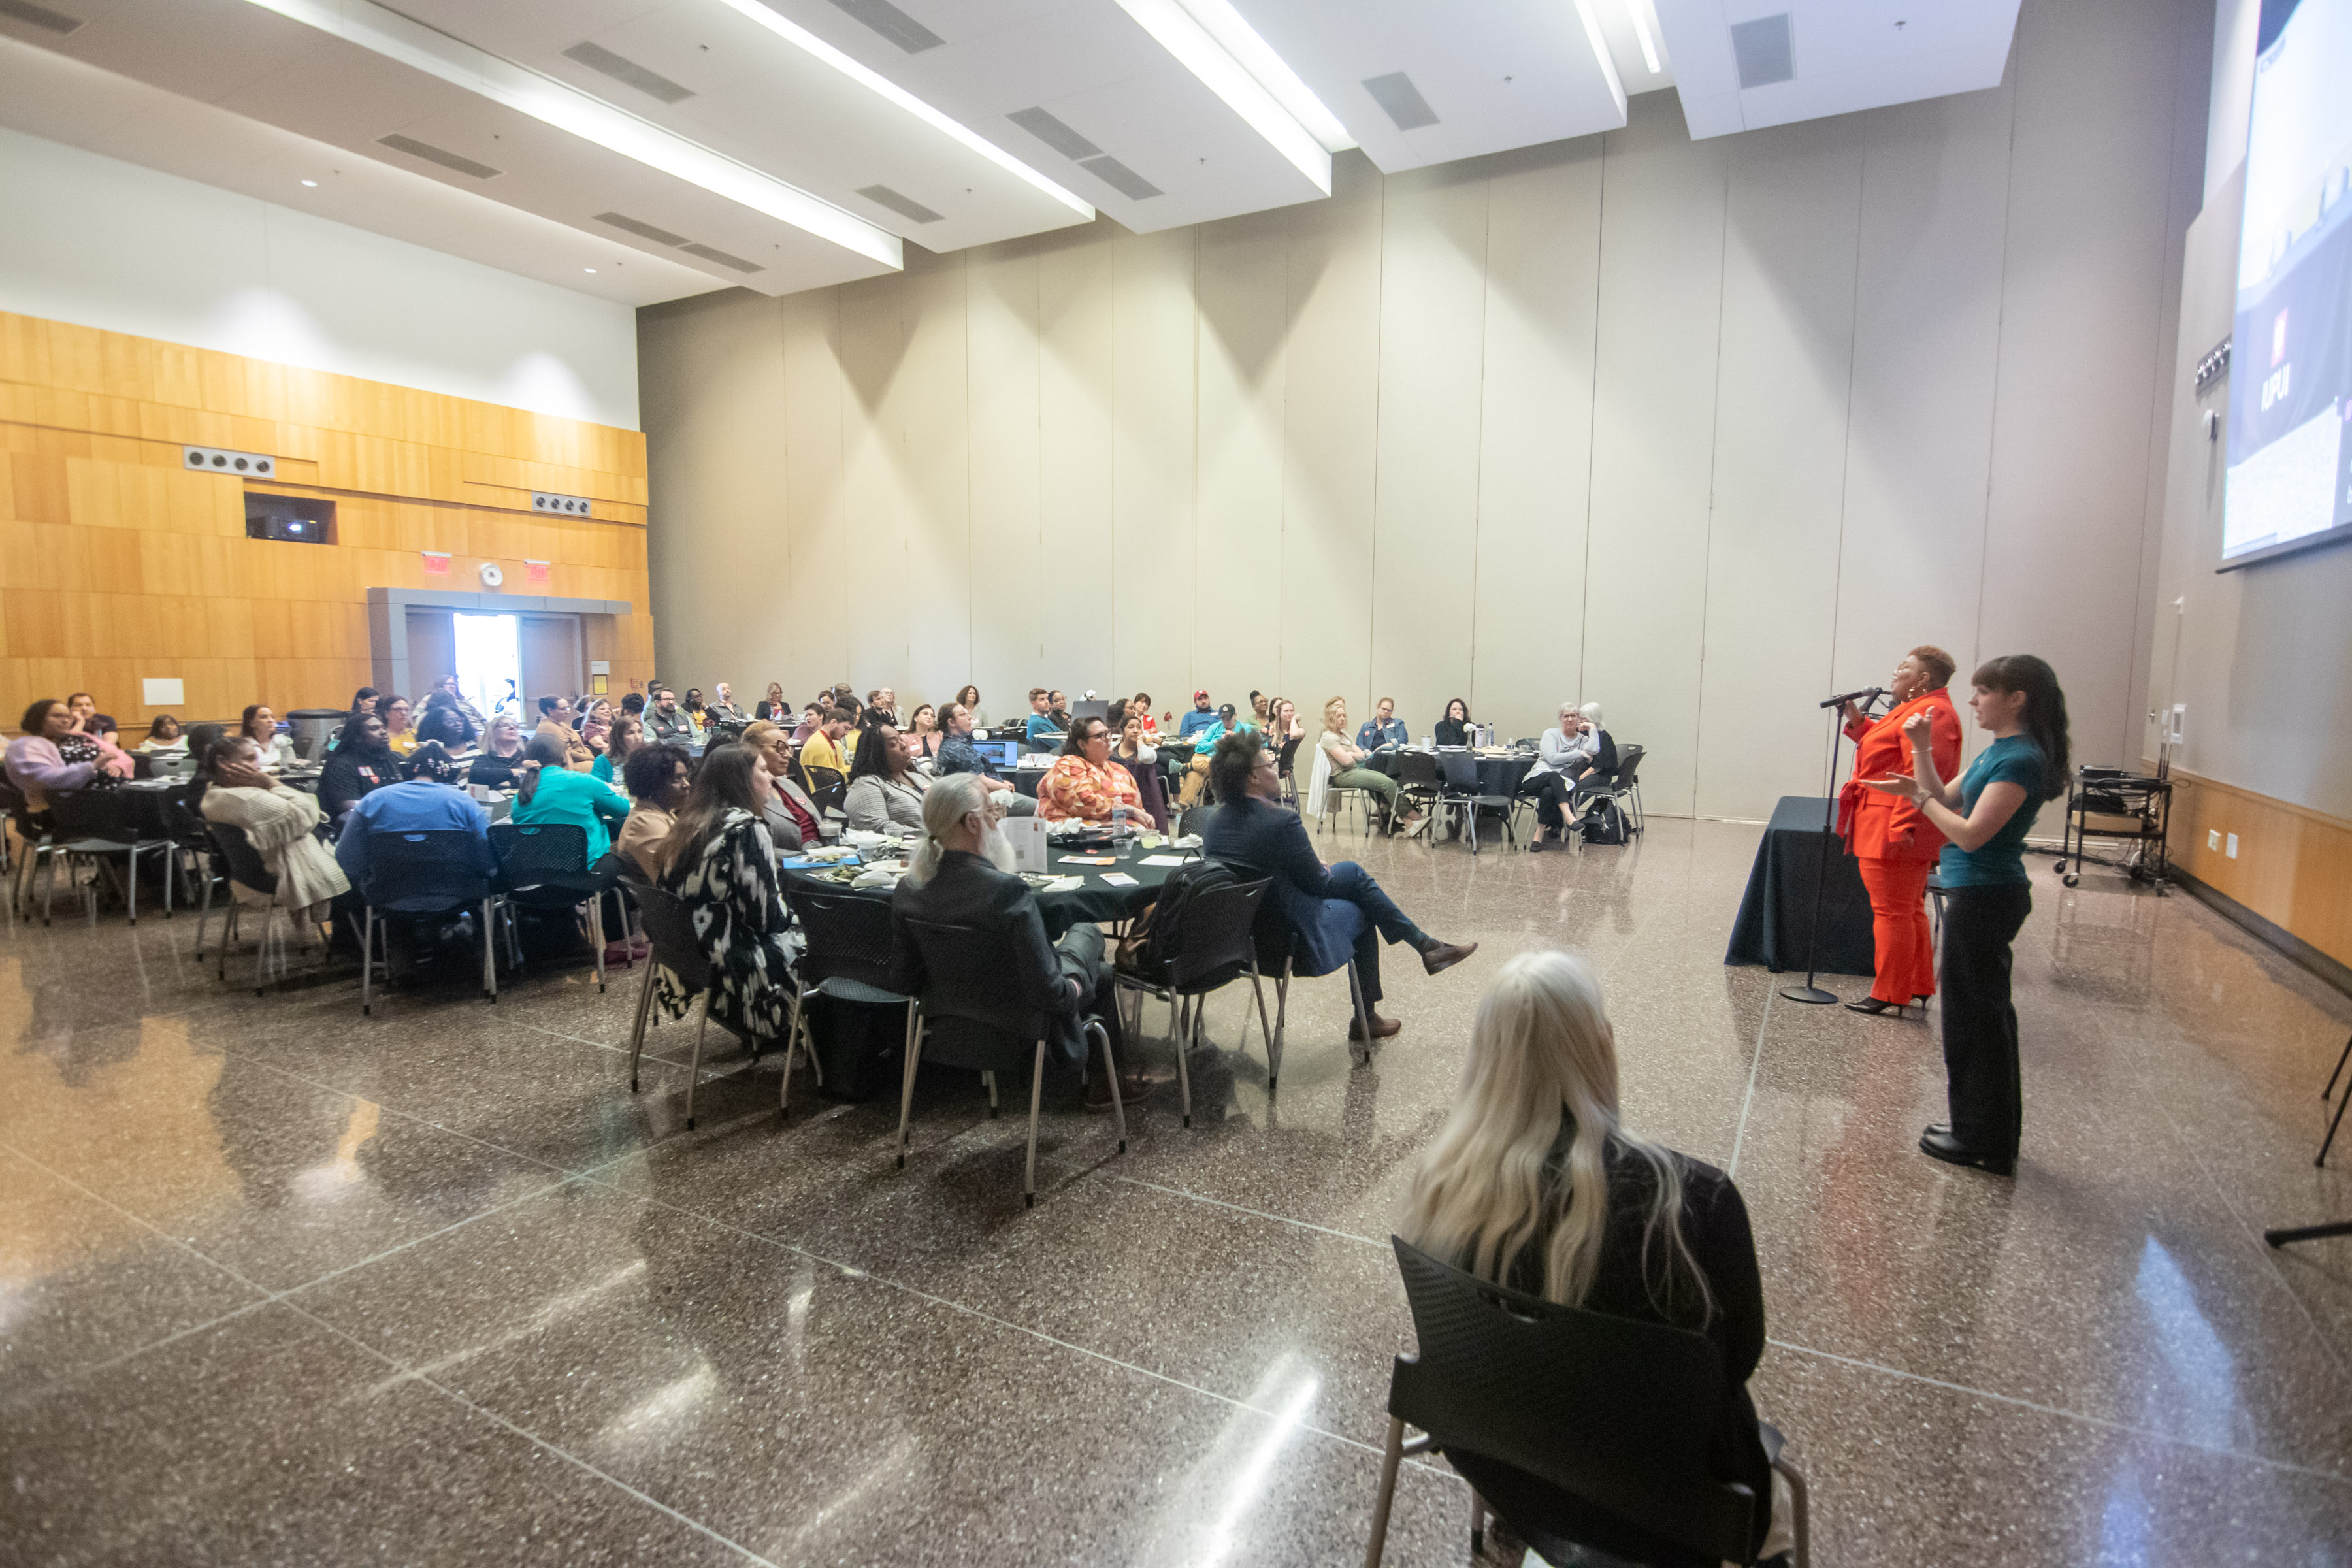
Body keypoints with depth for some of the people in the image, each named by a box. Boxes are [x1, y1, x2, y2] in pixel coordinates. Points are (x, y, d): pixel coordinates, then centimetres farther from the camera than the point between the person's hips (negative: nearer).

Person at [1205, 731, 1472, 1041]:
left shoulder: (1217, 820, -3)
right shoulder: (1281, 823, -29)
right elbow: (1320, 882, -15)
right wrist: (1325, 871, 8)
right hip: (1292, 941, -8)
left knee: (1353, 871, 20)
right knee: (1360, 912, 21)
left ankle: (1424, 945, 32)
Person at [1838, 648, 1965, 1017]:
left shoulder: (1930, 712, -16)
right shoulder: (1916, 709, 18)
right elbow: (1890, 755, 25)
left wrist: (1902, 826, -29)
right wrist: (1858, 722, 18)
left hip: (1893, 832, -11)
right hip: (1900, 831, 11)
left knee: (1892, 912, -4)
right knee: (1910, 910, 17)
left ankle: (1889, 996, 3)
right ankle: (1918, 988, 27)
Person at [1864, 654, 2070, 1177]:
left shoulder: (2021, 759, -18)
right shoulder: (1998, 751, 11)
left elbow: (1971, 834, -22)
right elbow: (1946, 802, 13)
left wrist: (1916, 796, -15)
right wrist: (1922, 750, 5)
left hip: (1986, 896, -10)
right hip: (1980, 893, 10)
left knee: (1974, 1016, 0)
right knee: (1983, 1014, 18)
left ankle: (1983, 1141, 13)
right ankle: (1980, 1129, 31)